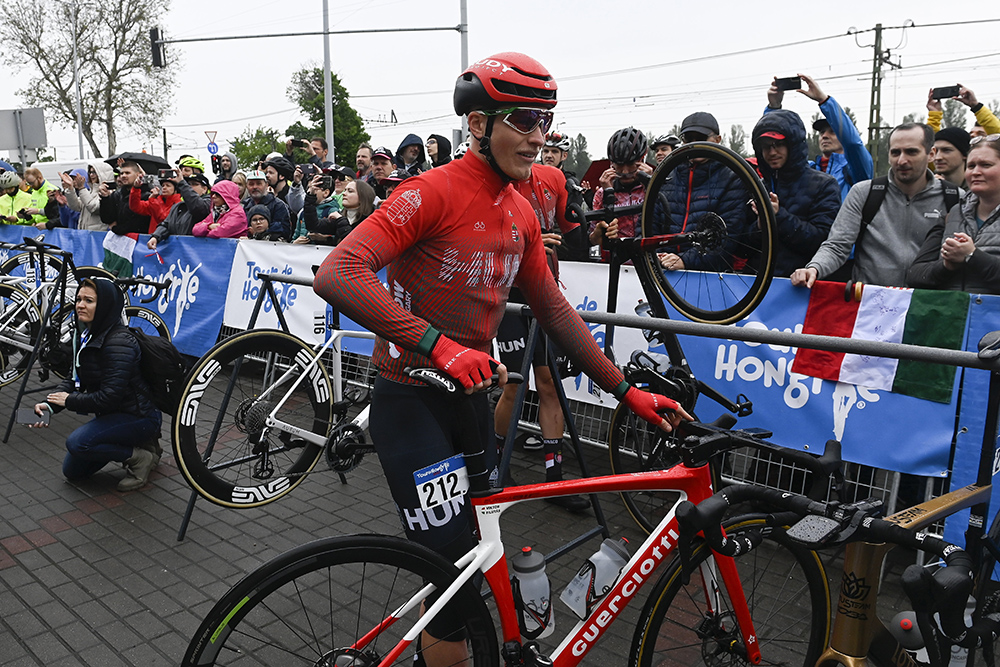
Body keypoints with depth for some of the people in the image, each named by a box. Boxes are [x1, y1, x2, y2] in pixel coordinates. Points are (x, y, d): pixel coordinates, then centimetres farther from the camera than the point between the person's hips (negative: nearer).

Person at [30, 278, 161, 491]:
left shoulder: (119, 343, -25)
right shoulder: (85, 335, 5)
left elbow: (109, 396, -28)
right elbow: (75, 379, 6)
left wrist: (70, 401, -16)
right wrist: (50, 404, -11)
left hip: (139, 416, -10)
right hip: (112, 414, 10)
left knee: (77, 442, -27)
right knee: (72, 471, 11)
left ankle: (141, 457, -9)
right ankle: (134, 444, 20)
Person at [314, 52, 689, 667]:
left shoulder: (522, 214, 6)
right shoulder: (434, 191, -17)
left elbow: (555, 311, 11)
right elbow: (336, 275, -28)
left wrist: (628, 392, 7)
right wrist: (437, 344, -37)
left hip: (471, 396, 7)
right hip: (411, 401, -7)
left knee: (480, 551, 19)